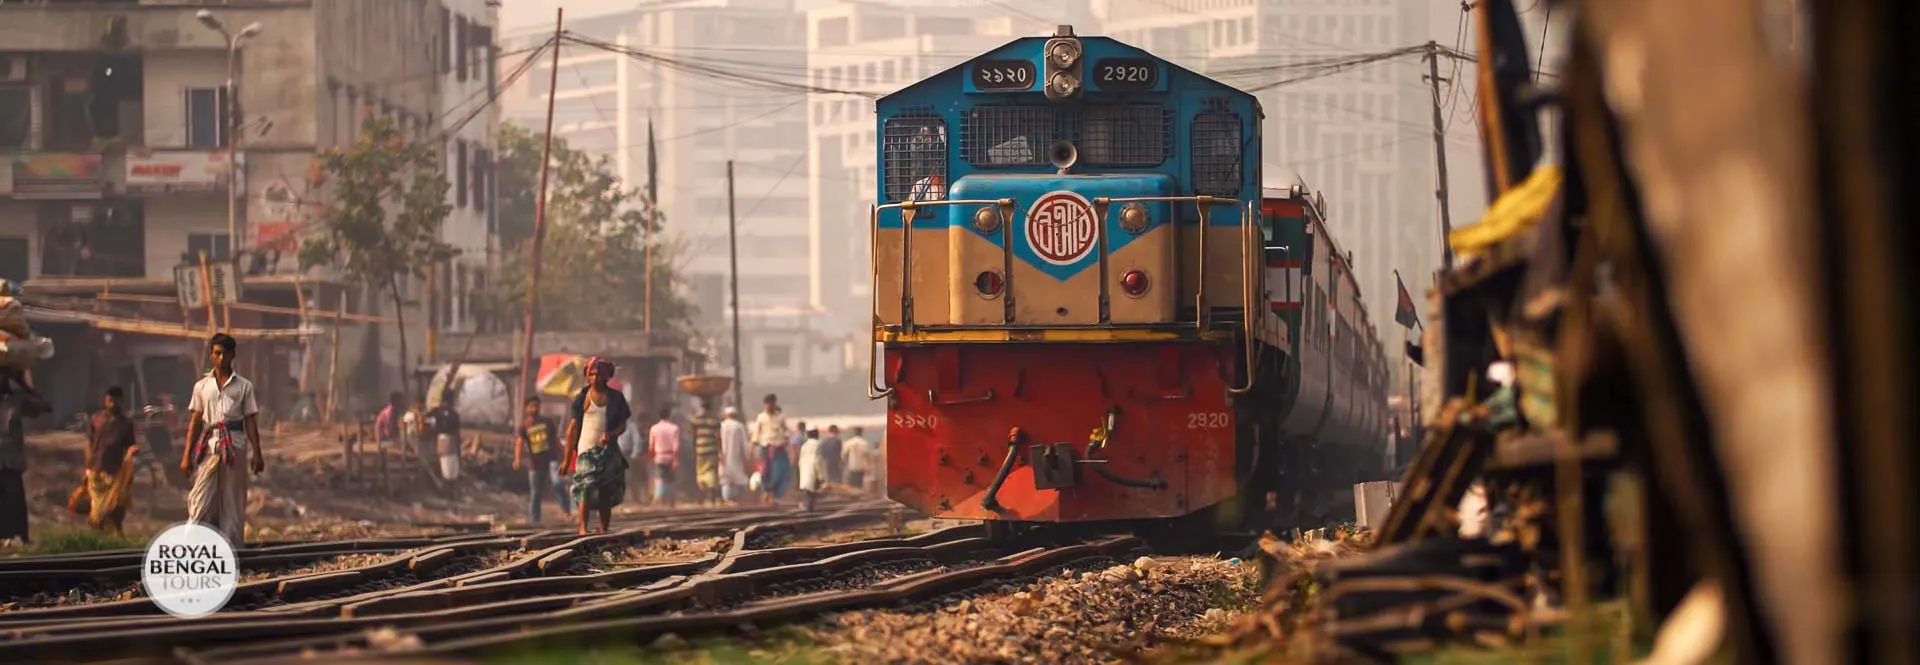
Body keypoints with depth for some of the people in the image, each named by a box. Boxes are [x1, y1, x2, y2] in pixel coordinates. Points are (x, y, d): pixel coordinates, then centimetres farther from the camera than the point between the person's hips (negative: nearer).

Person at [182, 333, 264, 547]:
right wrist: (187, 455, 5)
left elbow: (251, 421, 7)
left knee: (233, 501, 2)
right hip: (209, 445, 0)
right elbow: (195, 421, 11)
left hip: (235, 444, 0)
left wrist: (257, 453, 0)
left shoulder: (244, 386, 9)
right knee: (200, 499, -8)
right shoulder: (202, 386, 11)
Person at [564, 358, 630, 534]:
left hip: (609, 451, 3)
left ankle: (604, 531, 10)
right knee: (586, 488, -17)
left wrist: (611, 434, -13)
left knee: (606, 493, 3)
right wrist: (567, 458, -3)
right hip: (586, 450, -3)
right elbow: (573, 428, 2)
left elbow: (623, 425, 11)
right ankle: (582, 529, -24)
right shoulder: (581, 398, 3)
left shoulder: (616, 398, 9)